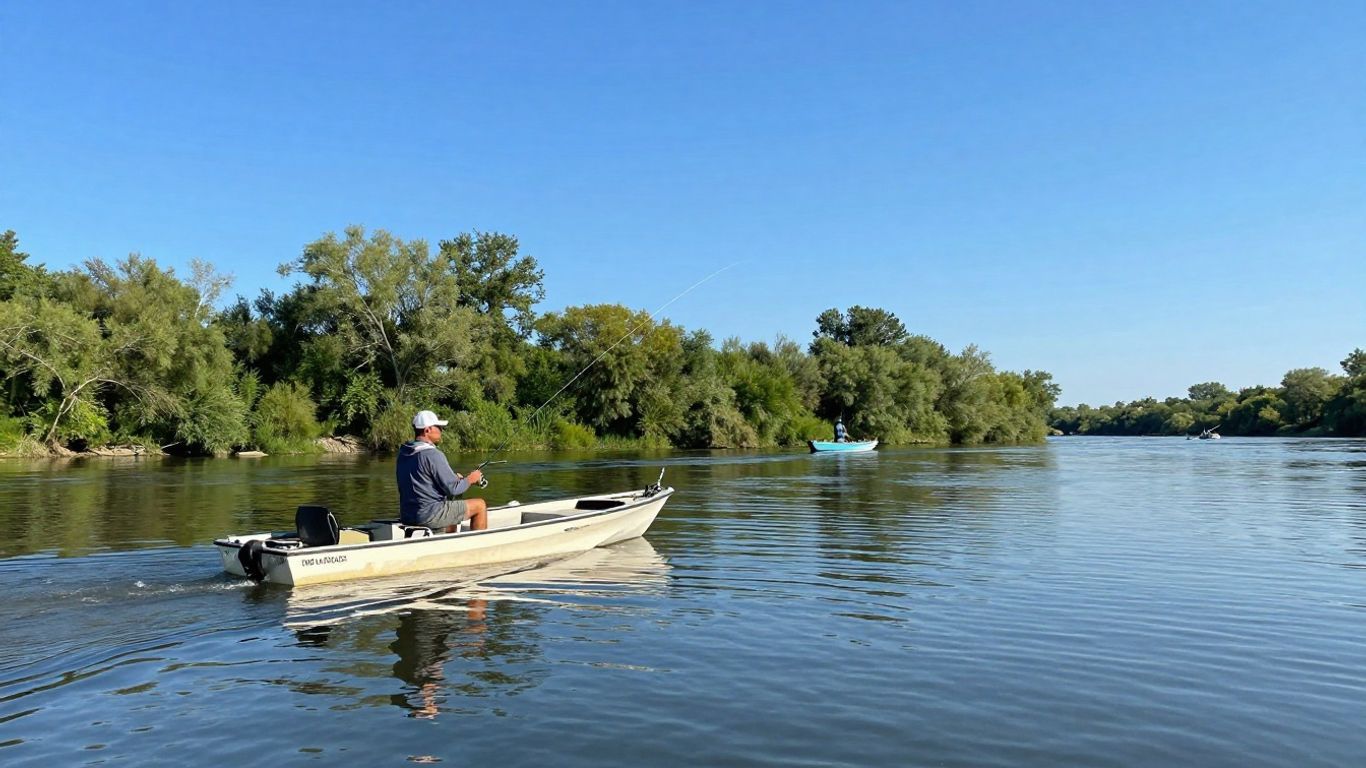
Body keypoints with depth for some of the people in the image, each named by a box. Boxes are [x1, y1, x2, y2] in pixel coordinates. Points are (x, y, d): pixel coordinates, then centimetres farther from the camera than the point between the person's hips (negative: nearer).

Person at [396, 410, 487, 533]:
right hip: (429, 515, -9)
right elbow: (453, 489, -17)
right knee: (480, 505, 3)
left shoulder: (403, 452, 7)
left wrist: (454, 478, 17)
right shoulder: (433, 455, -20)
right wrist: (470, 479, 2)